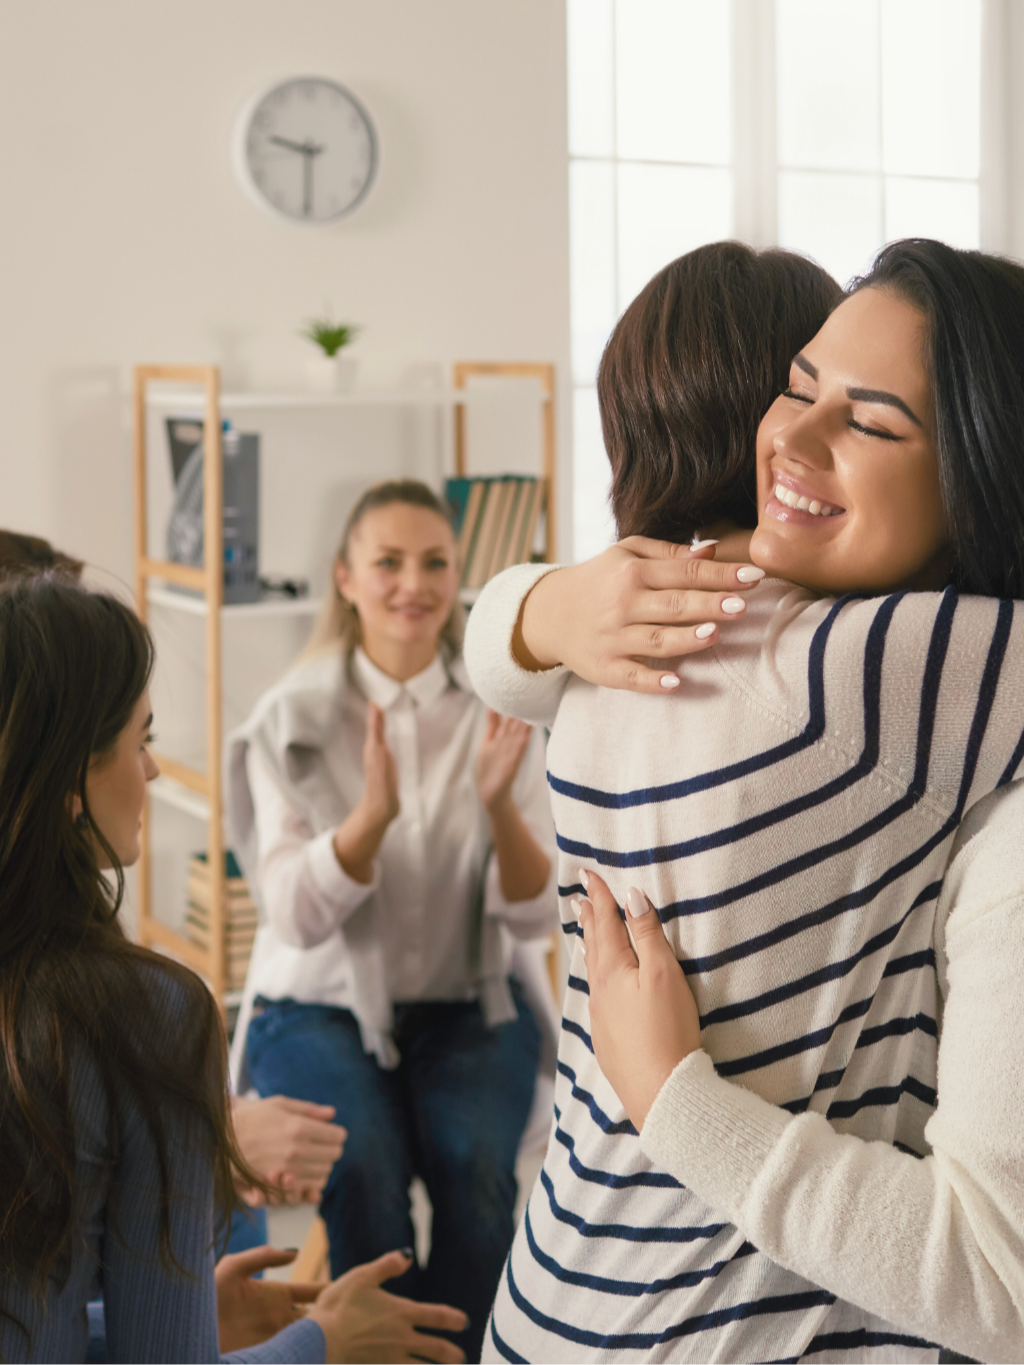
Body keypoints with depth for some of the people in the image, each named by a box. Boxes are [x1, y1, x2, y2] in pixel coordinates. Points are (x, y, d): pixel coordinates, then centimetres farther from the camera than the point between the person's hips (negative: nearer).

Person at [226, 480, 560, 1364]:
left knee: (479, 1165, -27)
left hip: (466, 1004, 1)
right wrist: (373, 813, -32)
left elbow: (536, 916, -8)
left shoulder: (497, 714, -3)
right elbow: (295, 917, -15)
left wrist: (501, 804, -27)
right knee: (365, 1171, -28)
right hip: (322, 1003, -1)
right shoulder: (294, 718, -6)